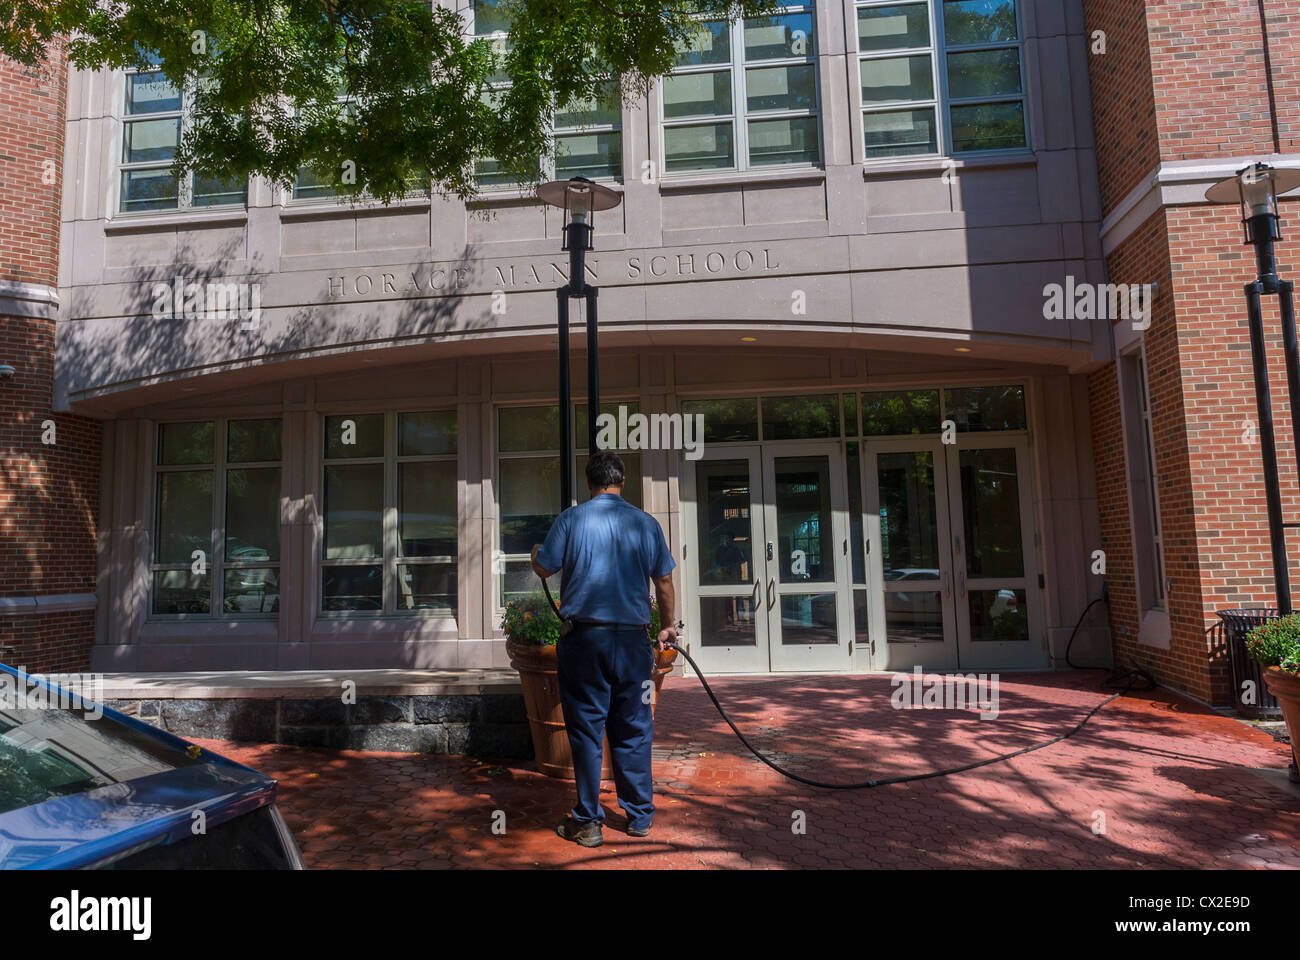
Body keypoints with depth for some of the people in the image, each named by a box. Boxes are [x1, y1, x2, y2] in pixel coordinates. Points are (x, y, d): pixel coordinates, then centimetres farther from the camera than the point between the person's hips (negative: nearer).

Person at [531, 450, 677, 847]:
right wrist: (667, 625, 23)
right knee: (633, 729, 13)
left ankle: (587, 822, 13)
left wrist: (536, 553, 26)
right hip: (633, 640, 2)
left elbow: (543, 569, 2)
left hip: (584, 639, -2)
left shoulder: (571, 519, -4)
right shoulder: (646, 523, 3)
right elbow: (664, 581, 9)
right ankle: (639, 816, 22)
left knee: (586, 730, 6)